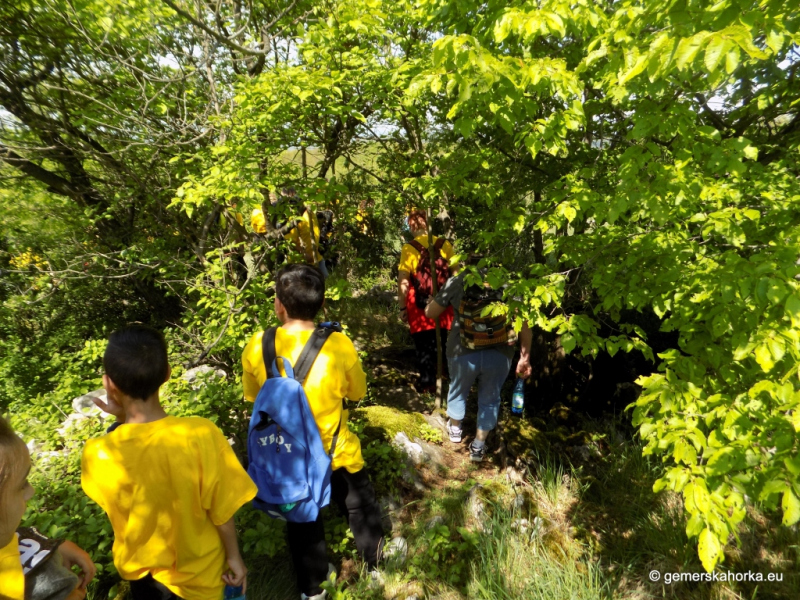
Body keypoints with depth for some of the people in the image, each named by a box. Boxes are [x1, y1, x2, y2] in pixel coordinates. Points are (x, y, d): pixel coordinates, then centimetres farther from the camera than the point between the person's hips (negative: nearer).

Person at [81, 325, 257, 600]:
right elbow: (222, 509, -20)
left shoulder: (97, 454, -29)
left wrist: (122, 419, -14)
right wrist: (234, 557, -4)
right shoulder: (201, 434, -33)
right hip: (199, 569, -1)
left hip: (142, 569, 2)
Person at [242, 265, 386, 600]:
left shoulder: (256, 348, -18)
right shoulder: (339, 345, -24)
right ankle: (377, 563, 49)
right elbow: (357, 392, -6)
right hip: (337, 453, -1)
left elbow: (253, 397, 0)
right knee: (360, 509, 26)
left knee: (302, 522, 25)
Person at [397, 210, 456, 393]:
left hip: (419, 304, -3)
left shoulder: (409, 248, -12)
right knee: (443, 340, 19)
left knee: (424, 344, 10)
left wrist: (402, 307, -5)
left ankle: (427, 382, 17)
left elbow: (403, 281, -14)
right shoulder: (445, 245, -2)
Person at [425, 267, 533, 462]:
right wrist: (524, 358, 6)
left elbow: (430, 312, 8)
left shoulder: (457, 281, 3)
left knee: (458, 390, 29)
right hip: (499, 354, 0)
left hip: (463, 353, 0)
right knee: (489, 399, 24)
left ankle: (455, 429, 53)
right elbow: (524, 325, 0)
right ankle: (478, 447, 36)